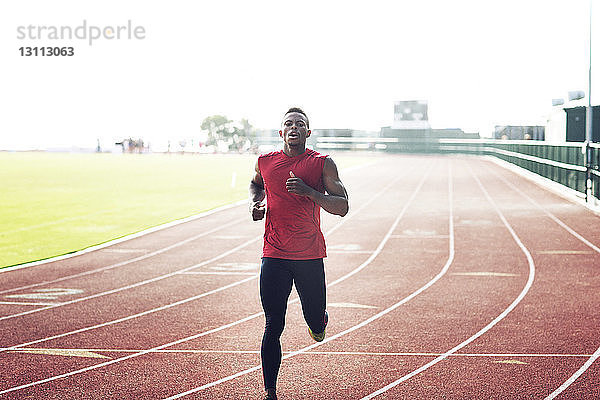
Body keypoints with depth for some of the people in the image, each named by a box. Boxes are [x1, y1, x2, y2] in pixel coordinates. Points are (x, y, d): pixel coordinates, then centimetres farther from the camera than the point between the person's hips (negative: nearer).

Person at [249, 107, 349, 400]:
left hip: (310, 257, -1)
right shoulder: (265, 162, 7)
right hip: (274, 255, 1)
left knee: (315, 322, 7)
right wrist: (255, 202, 8)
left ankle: (319, 319, 46)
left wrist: (308, 191, -19)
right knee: (273, 327, -4)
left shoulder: (322, 164, -1)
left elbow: (342, 207, -6)